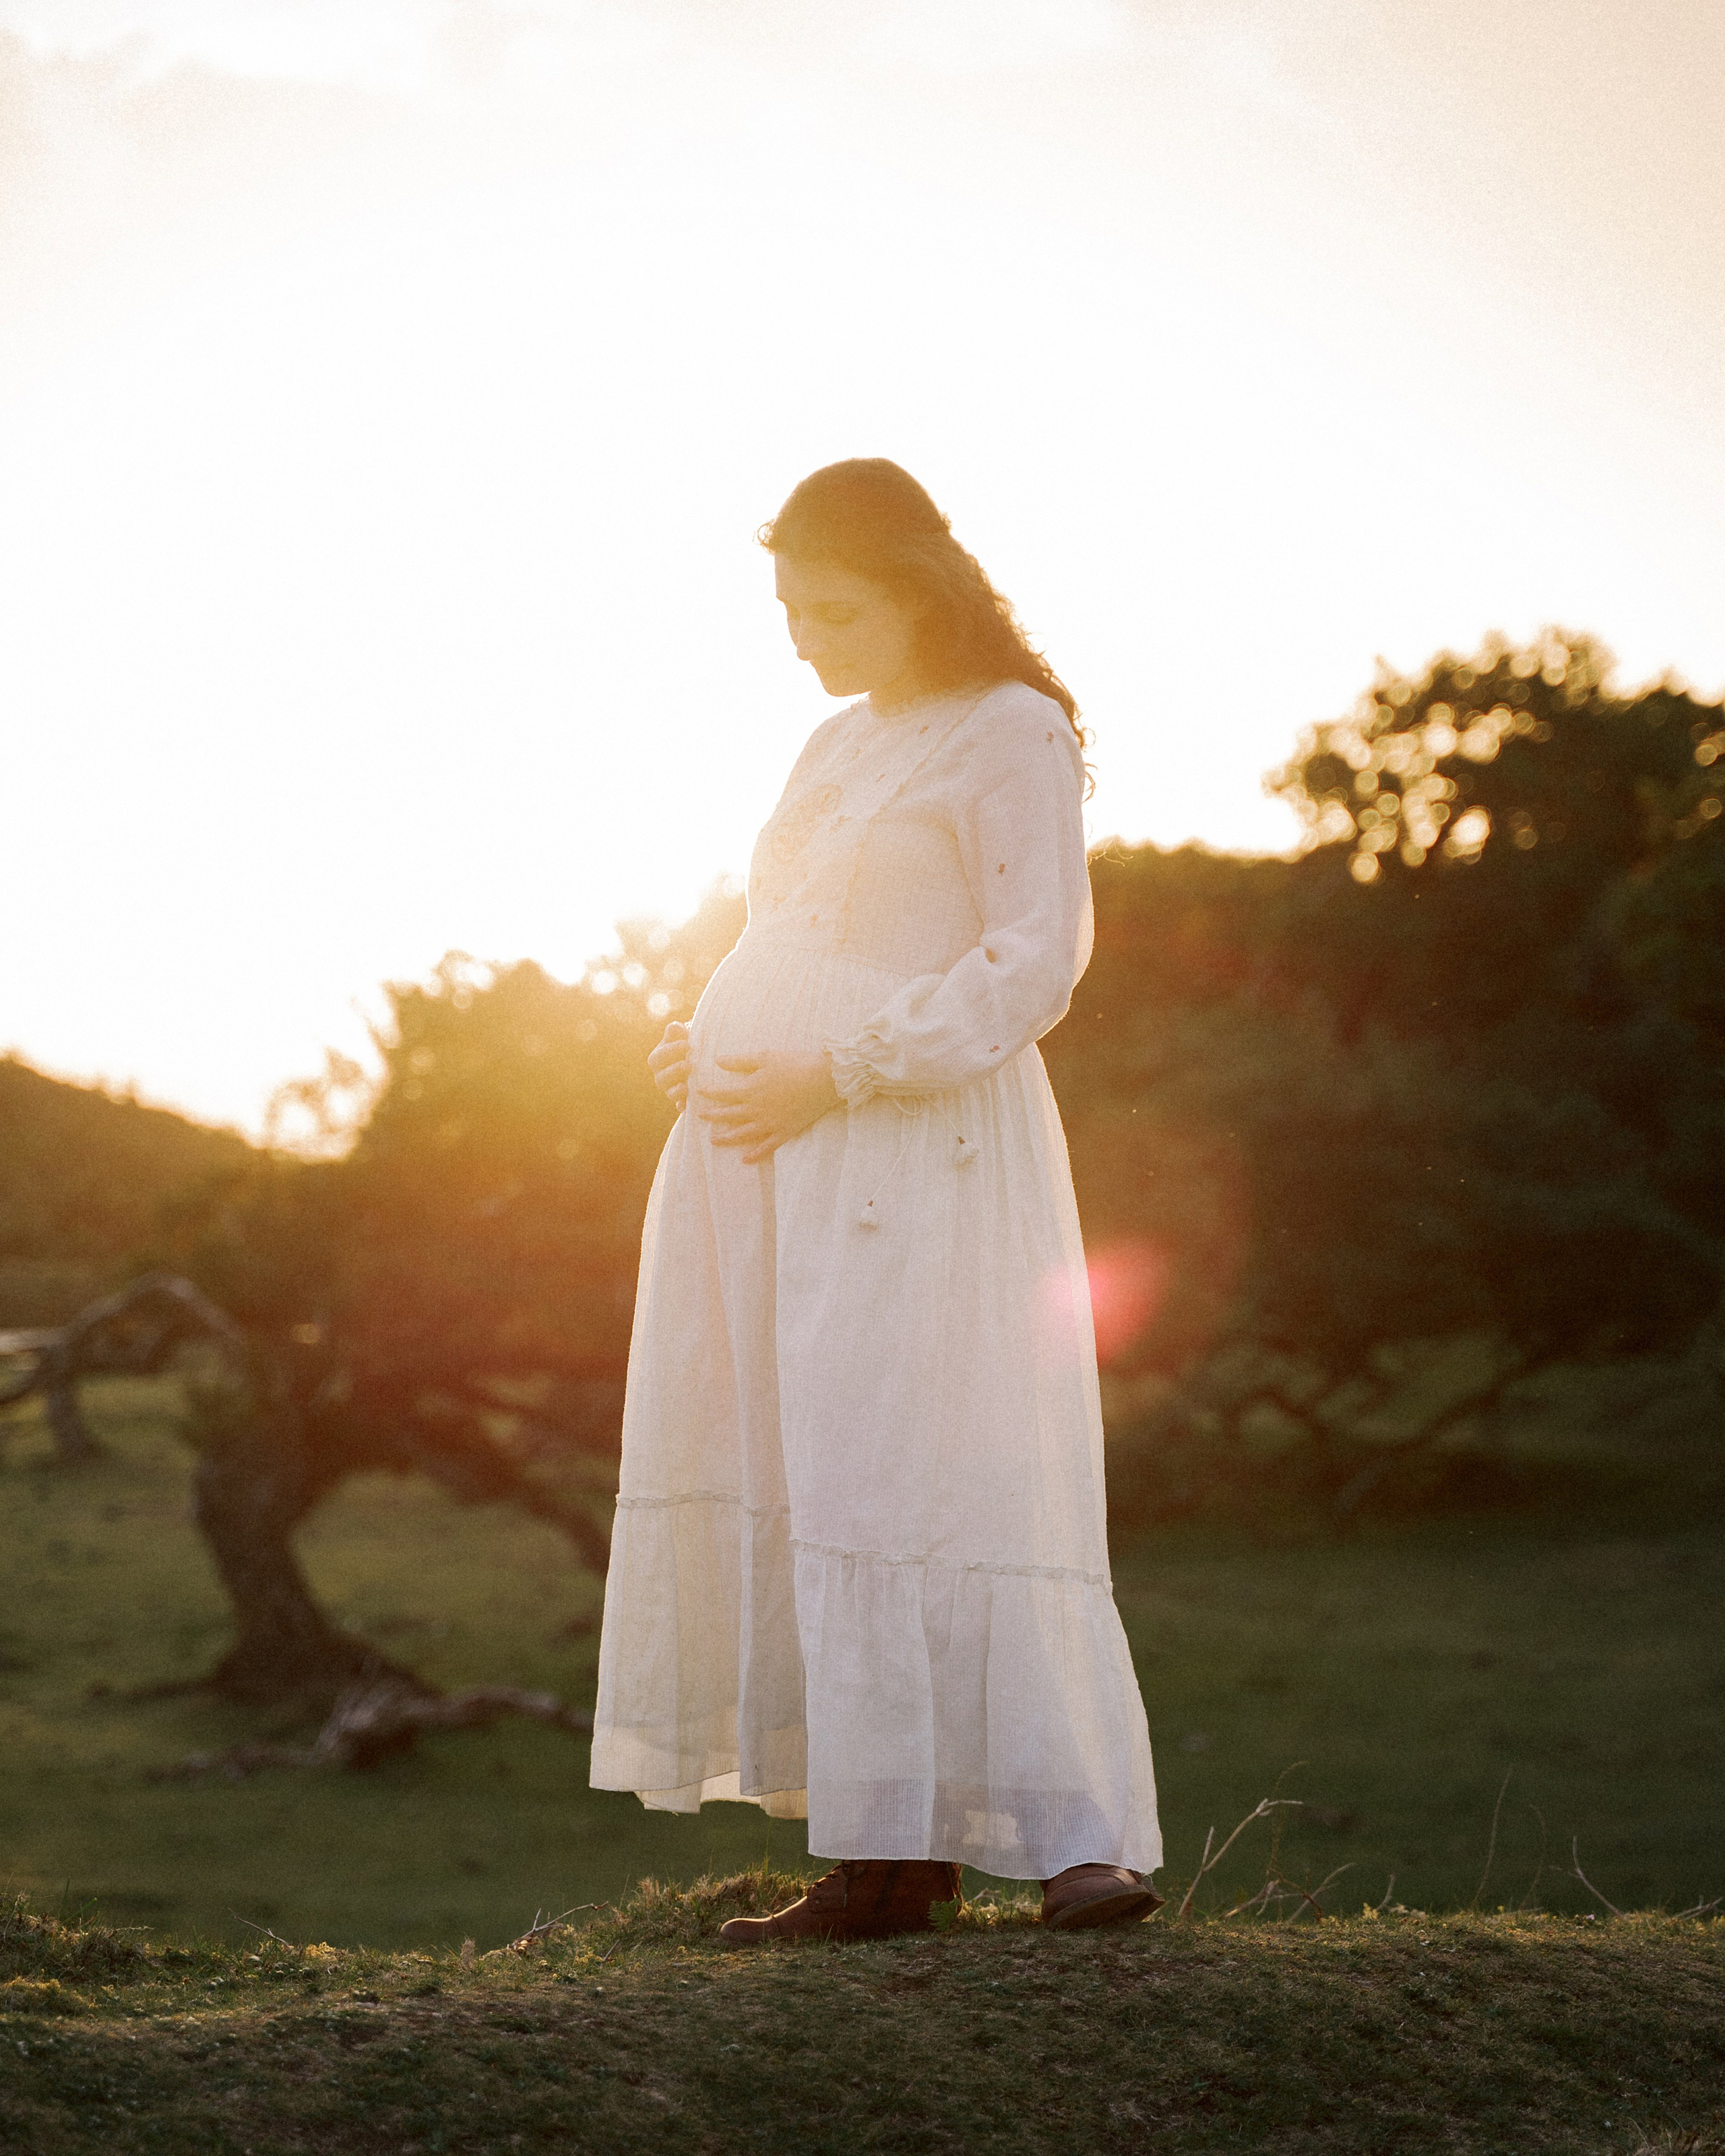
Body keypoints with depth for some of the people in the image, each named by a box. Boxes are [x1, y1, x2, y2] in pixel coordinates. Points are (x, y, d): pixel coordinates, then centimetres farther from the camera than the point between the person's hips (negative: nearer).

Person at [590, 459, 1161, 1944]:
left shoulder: (1010, 731, -3)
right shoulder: (838, 748, 21)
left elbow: (1035, 959, -11)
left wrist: (836, 1075, -16)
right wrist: (712, 1046, 8)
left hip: (912, 1153, -8)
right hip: (761, 1153, 8)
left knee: (932, 1473, -12)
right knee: (771, 1477, 2)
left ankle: (1081, 1838, -7)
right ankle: (887, 1844, 5)